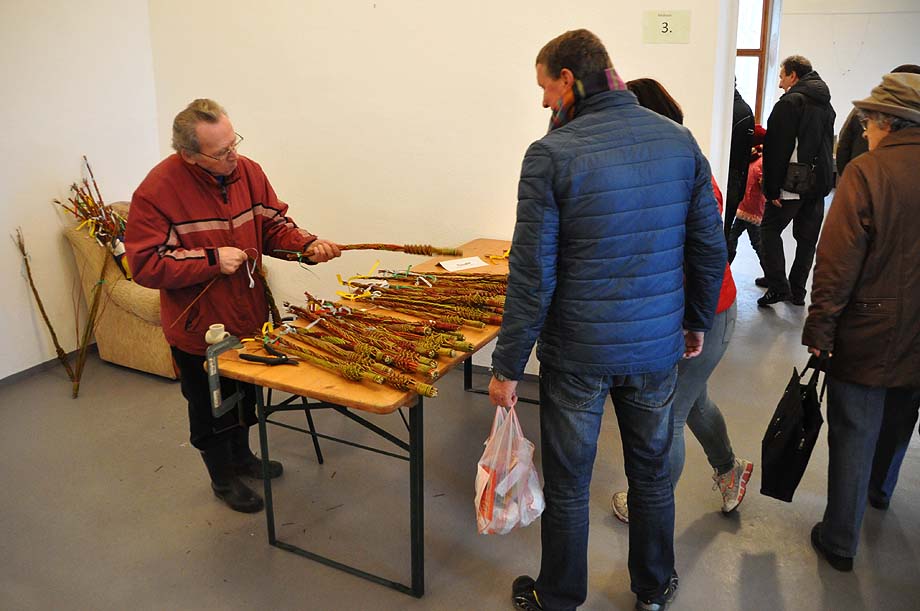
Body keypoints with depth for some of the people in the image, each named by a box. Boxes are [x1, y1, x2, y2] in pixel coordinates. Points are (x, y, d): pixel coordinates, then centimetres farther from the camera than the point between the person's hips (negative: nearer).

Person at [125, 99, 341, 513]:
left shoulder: (248, 172, -8)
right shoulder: (157, 191, -23)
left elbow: (274, 226, 1)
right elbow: (144, 265, -22)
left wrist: (308, 245, -18)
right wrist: (211, 260, -28)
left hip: (249, 317, 6)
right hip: (199, 327, -5)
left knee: (245, 394, 26)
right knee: (210, 408, 15)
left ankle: (242, 457, 51)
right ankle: (222, 478, 38)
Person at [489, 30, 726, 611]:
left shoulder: (551, 154, -16)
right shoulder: (679, 139, -2)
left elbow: (533, 276, -17)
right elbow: (710, 247, 4)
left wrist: (508, 367, -9)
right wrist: (698, 320, 18)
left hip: (577, 355, -4)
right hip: (658, 346, 4)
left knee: (568, 486, 14)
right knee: (652, 474, 22)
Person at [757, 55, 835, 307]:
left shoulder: (790, 102, -12)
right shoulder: (826, 106, 14)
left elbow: (777, 149, -16)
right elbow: (828, 146, 19)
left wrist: (772, 189, -15)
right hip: (820, 183, 7)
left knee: (770, 230, 5)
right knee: (807, 239, 12)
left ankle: (778, 286, -2)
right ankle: (797, 291, 20)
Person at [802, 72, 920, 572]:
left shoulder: (866, 172, -18)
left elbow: (838, 263, -19)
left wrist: (819, 330, -10)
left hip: (867, 337, -5)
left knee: (853, 438, 7)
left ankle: (840, 542, 19)